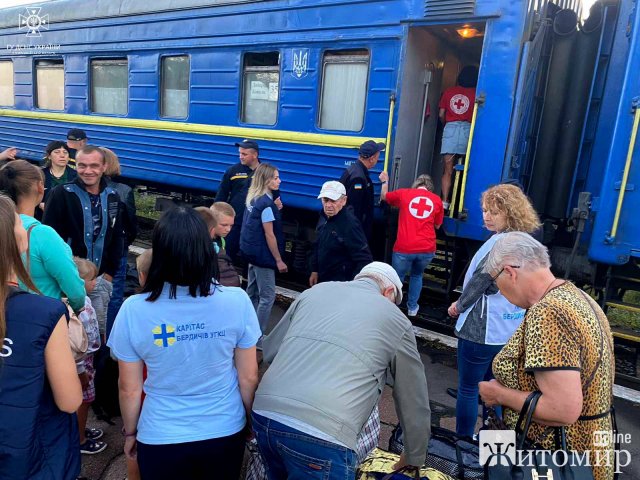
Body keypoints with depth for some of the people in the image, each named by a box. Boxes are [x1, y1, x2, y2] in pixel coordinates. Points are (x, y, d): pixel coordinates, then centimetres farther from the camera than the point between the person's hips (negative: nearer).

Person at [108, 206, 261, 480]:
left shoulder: (133, 310, -18)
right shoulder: (237, 301, -18)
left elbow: (129, 389, -6)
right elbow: (248, 378, -7)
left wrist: (130, 432, 12)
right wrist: (249, 421, 10)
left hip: (161, 440, 0)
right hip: (226, 433, 1)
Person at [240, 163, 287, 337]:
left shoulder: (253, 198, 6)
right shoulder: (267, 203, -20)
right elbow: (269, 235, -18)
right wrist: (279, 260, -13)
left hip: (251, 251, 9)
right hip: (263, 255, -9)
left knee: (252, 293, 18)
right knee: (267, 296, 0)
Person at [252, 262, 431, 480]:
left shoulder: (316, 290, 18)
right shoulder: (396, 320, 11)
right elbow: (414, 402, 20)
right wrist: (414, 458, 35)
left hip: (264, 413, 6)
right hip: (321, 433, -6)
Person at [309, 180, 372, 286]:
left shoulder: (350, 224, -24)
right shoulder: (324, 217, 3)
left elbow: (364, 260, -26)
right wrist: (314, 270, 16)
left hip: (341, 285, -8)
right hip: (322, 280, 8)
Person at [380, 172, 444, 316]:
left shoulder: (404, 193, 5)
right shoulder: (437, 200, 8)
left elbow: (384, 196, 23)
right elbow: (437, 226, 17)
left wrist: (385, 182, 40)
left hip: (404, 248, -2)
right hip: (427, 249, 2)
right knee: (417, 275, 27)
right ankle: (412, 307, 29)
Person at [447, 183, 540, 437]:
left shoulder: (500, 243, -21)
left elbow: (480, 280, -17)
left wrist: (459, 306, 2)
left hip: (482, 329, -9)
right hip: (508, 330, 9)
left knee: (468, 388, 5)